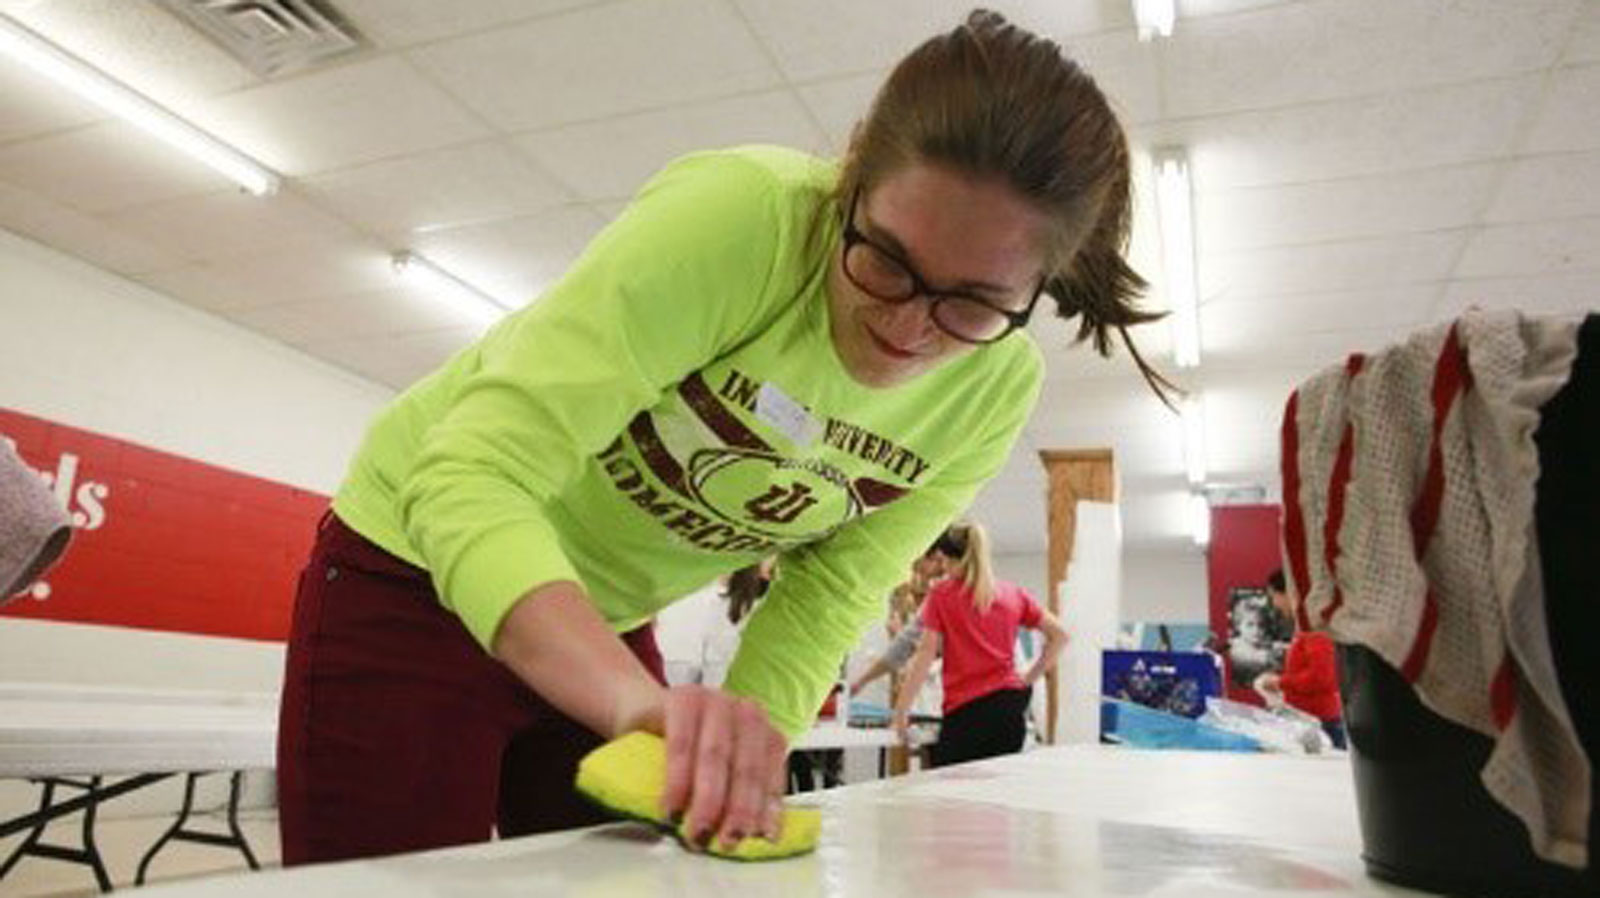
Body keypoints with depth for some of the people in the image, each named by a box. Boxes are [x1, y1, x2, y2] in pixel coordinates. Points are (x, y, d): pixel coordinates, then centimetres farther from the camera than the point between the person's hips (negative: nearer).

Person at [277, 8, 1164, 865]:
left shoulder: (993, 394, -13)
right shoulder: (736, 218, -30)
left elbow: (818, 611, -7)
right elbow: (469, 480, -36)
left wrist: (729, 778, -19)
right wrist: (646, 703, -49)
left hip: (605, 625, 4)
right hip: (416, 572, -4)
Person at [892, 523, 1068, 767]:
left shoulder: (942, 593, 0)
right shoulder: (1014, 594, 11)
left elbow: (926, 654, -5)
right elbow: (1059, 635, 11)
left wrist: (901, 710, -3)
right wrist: (1029, 679, 15)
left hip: (966, 710, -4)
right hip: (1011, 708, 5)